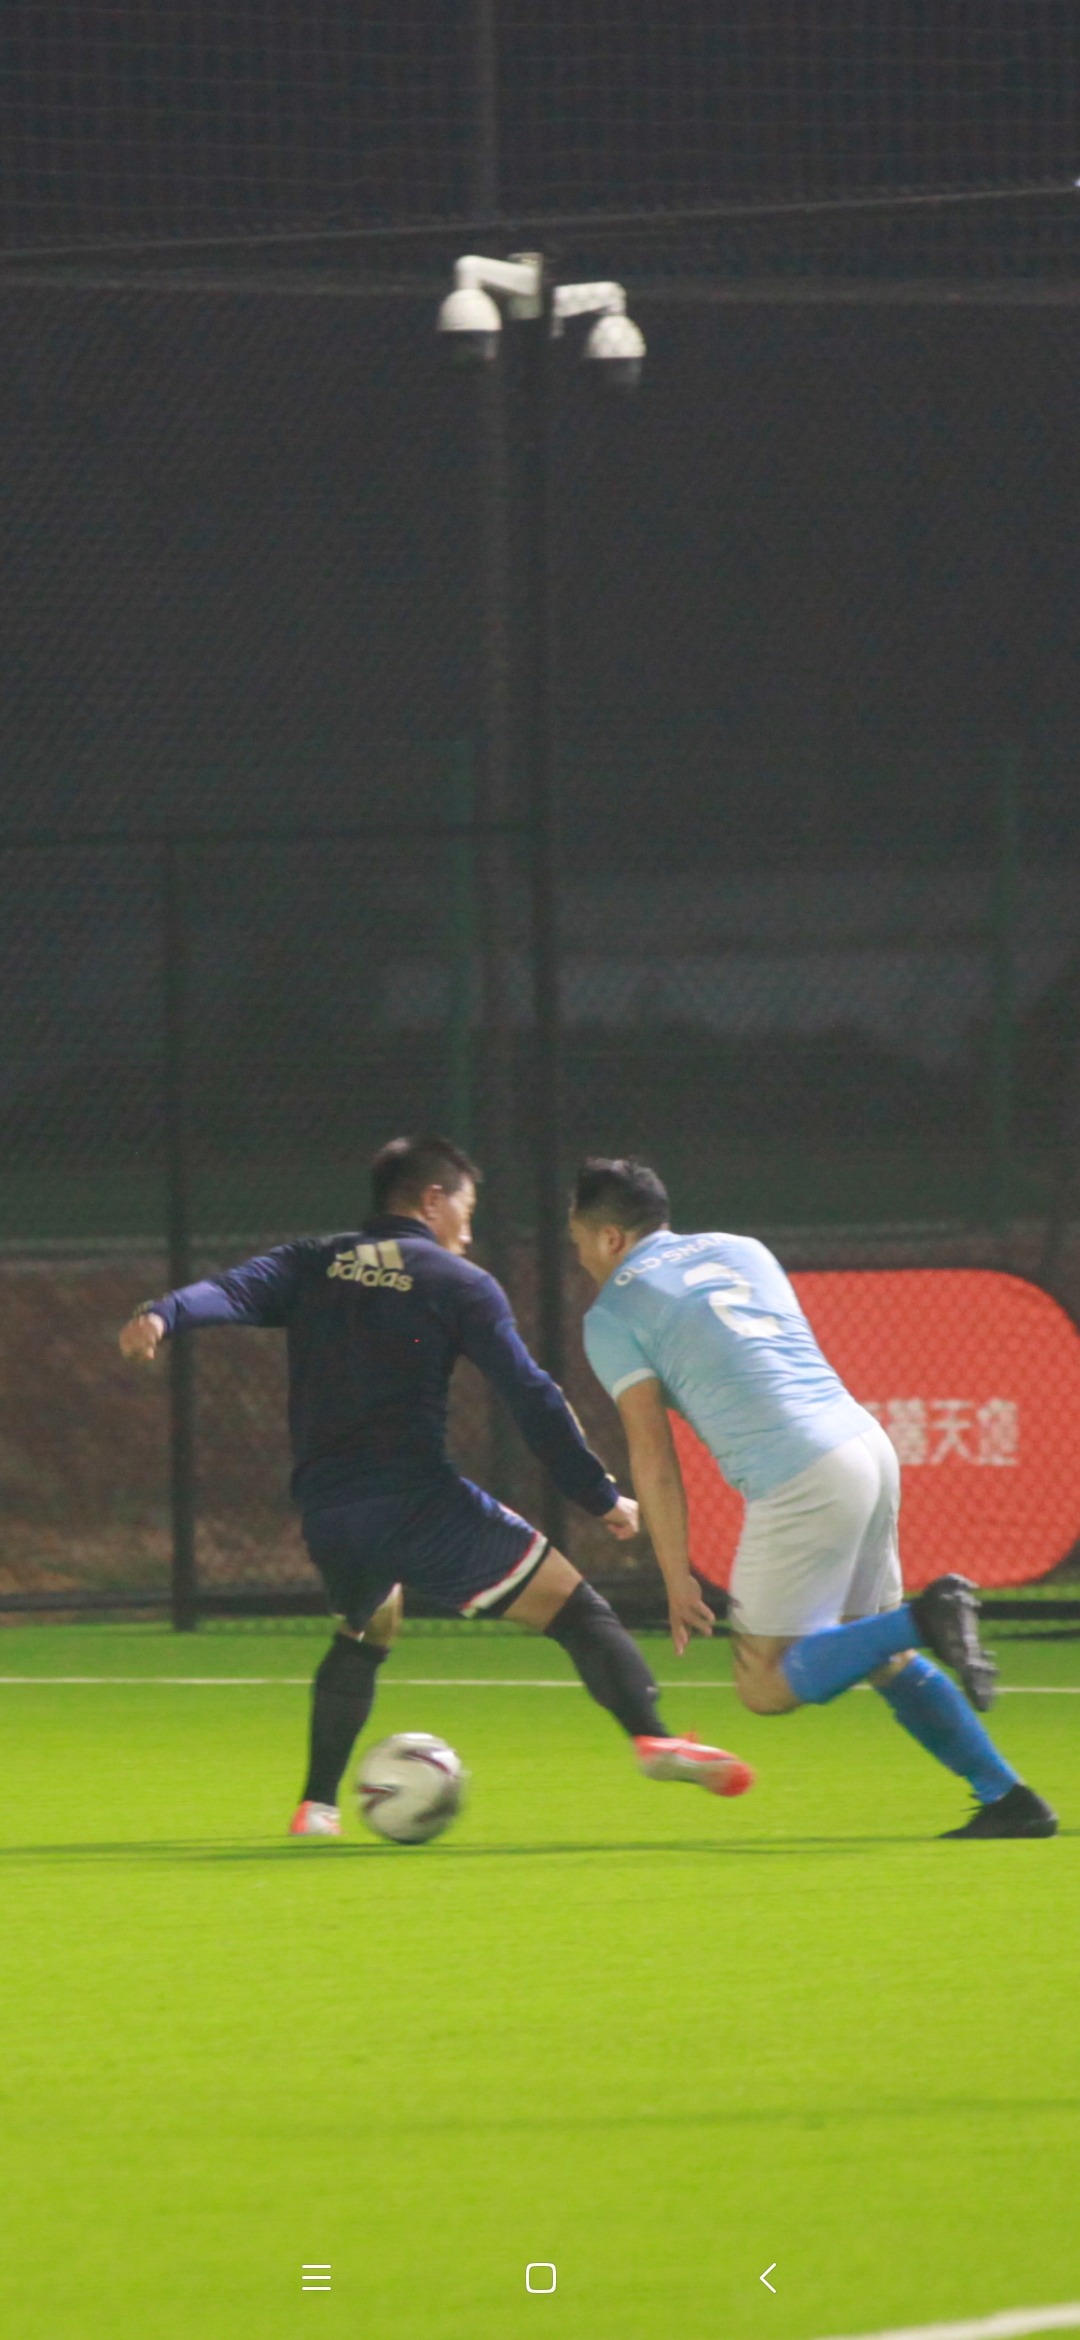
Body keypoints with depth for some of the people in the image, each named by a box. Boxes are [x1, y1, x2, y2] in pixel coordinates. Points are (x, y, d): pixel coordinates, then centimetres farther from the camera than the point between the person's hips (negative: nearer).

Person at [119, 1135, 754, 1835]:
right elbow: (531, 1396, 1)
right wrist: (602, 1495, 5)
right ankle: (651, 1736, -17)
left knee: (366, 1630, 32)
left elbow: (237, 1292, -5)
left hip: (327, 1514, 5)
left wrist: (163, 1316, -21)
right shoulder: (459, 1284, 5)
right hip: (418, 1501, -5)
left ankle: (318, 1804, 23)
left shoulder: (315, 1267, 15)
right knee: (570, 1603, 2)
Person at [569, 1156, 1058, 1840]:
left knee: (767, 1686, 0)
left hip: (800, 1481, -7)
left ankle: (925, 1619, -19)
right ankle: (1008, 1798, 10)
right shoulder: (740, 1250, 23)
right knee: (882, 1660, 19)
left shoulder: (613, 1314, 3)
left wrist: (679, 1579, 2)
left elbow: (653, 1452, -1)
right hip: (869, 1444, 7)